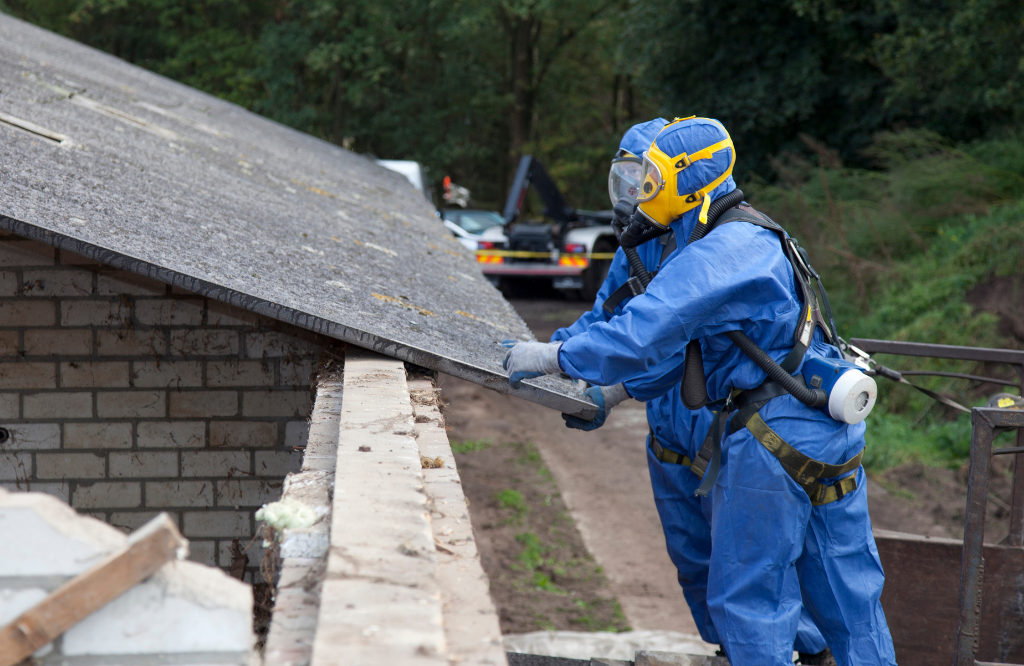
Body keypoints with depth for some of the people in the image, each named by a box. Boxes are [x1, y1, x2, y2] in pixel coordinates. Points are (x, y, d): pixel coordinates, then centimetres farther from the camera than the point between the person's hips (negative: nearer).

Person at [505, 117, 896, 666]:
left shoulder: (720, 252, -18)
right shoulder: (741, 239, 16)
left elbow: (643, 332, -24)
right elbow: (681, 343, 23)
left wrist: (553, 358, -12)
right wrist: (611, 392, 22)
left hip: (773, 438, -10)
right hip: (829, 432, 10)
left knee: (747, 598, 1)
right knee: (846, 590, 14)